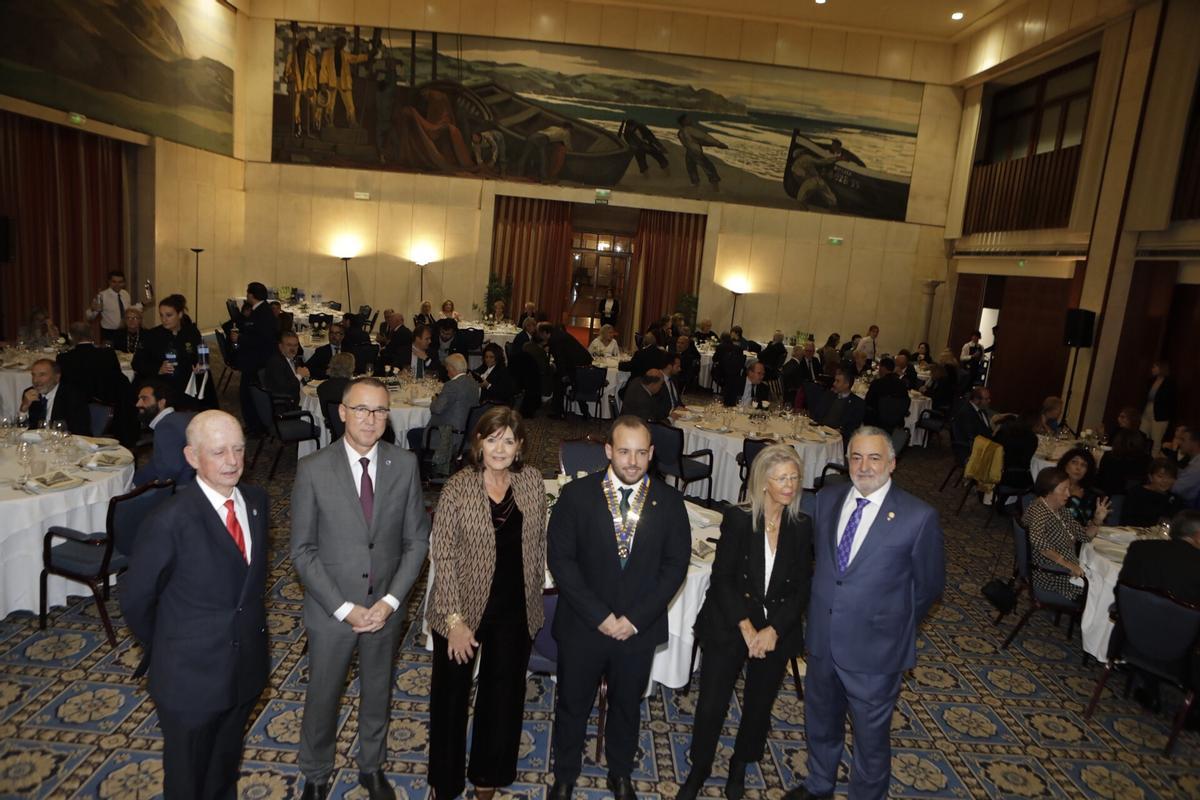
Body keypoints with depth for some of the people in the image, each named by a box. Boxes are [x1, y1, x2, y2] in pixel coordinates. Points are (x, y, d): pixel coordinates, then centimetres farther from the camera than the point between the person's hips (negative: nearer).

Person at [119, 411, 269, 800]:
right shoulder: (170, 520, -25)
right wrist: (165, 650, 0)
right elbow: (135, 598, -13)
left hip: (247, 664, 5)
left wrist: (251, 625, 6)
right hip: (191, 675, -5)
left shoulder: (256, 500, -6)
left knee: (226, 767, 28)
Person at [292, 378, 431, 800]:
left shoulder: (405, 464, -9)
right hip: (331, 610, -1)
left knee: (378, 694, 21)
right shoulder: (313, 469, -14)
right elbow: (303, 550, -10)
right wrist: (344, 608, -15)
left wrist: (391, 600, -12)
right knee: (322, 698, 17)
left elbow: (416, 539, -4)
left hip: (385, 607, 2)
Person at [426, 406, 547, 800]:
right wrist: (455, 619, -17)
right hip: (463, 609, -3)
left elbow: (537, 542, 4)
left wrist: (534, 592, 8)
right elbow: (443, 555, -15)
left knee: (503, 693, 19)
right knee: (452, 694, 17)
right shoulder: (458, 488, -17)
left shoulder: (532, 481, -7)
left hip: (516, 612, 3)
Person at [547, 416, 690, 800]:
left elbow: (676, 563, -5)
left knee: (627, 705, 22)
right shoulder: (576, 494, -12)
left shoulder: (669, 501, -7)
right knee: (572, 705, 18)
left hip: (640, 628, 1)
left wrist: (636, 618, -13)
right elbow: (559, 558, -12)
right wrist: (599, 615, -16)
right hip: (583, 626, -1)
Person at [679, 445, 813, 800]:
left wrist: (774, 630, -13)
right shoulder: (737, 520, -12)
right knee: (711, 705, 4)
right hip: (729, 628, -2)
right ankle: (698, 771, 30)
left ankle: (740, 765, 44)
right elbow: (722, 578, -11)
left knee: (759, 706, 17)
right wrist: (746, 627, -16)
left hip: (777, 633, 2)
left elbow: (802, 588, -3)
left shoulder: (803, 527, -5)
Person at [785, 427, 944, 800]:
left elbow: (929, 585, -5)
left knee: (871, 737, 16)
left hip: (874, 650, -5)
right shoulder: (828, 499, -3)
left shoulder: (918, 517, -17)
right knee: (820, 722, 26)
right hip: (823, 640, 5)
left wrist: (898, 625, 3)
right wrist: (825, 602, 9)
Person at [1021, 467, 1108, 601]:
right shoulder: (1038, 511, -17)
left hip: (1069, 570, 9)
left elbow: (1084, 535, 17)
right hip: (1049, 575, -9)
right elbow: (1037, 540, -34)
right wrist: (1066, 563, -30)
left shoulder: (1062, 510, 12)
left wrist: (1097, 520, -1)